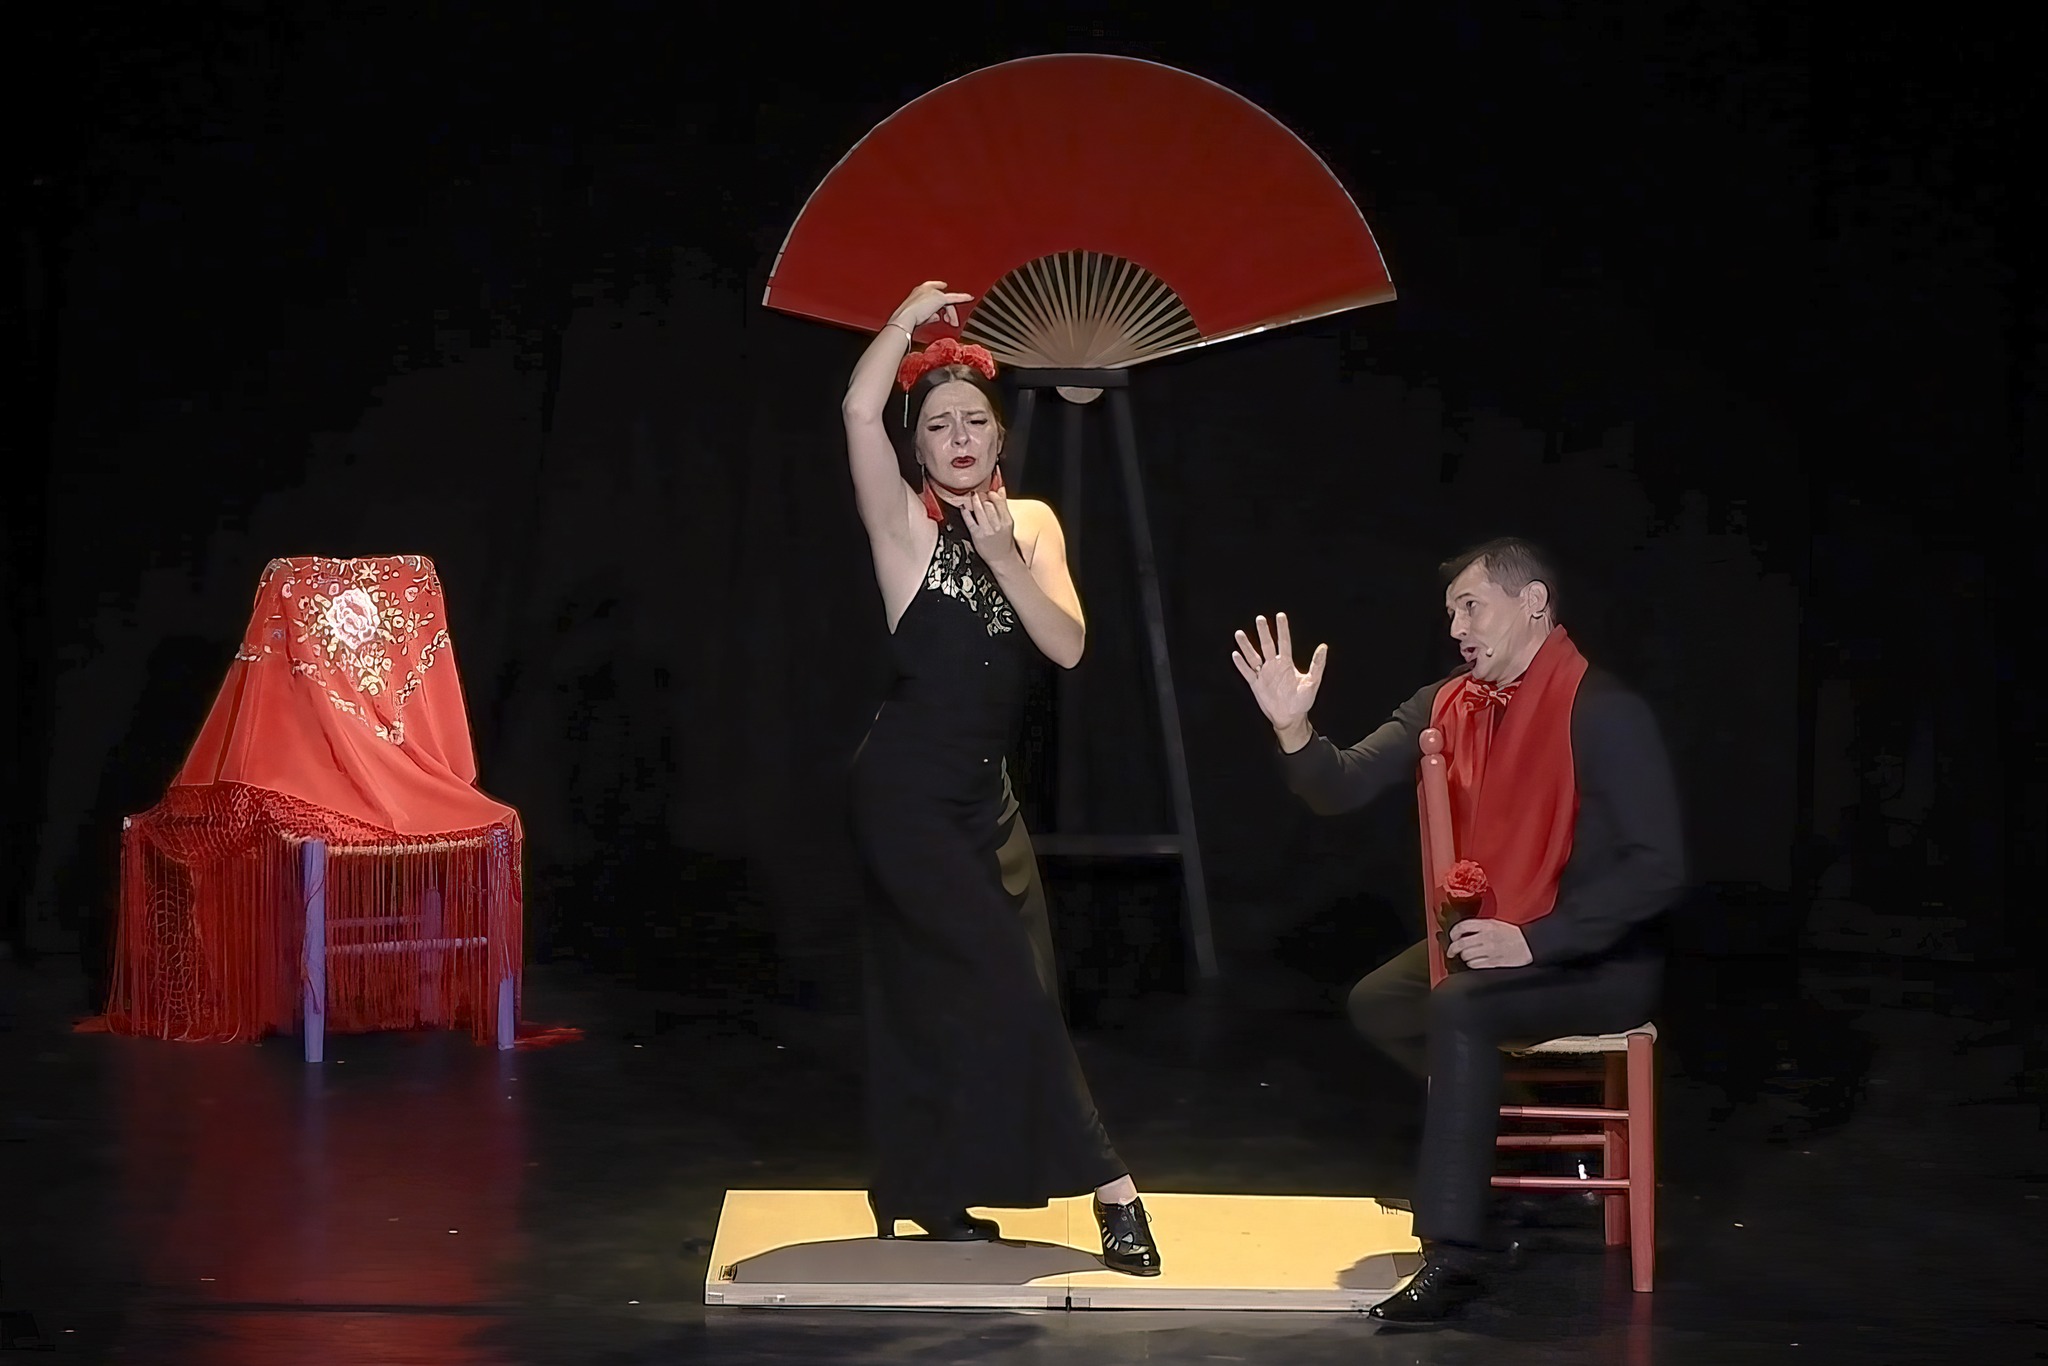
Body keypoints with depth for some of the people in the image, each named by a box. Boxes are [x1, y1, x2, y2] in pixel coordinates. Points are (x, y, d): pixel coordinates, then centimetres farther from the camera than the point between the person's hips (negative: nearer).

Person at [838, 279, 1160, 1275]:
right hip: (908, 790, -6)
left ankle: (924, 1198, 19)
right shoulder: (906, 523, -7)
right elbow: (859, 409, -24)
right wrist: (912, 315, -17)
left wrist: (1001, 554, -16)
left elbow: (1068, 645, -6)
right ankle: (1107, 1182, -5)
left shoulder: (1031, 524, 7)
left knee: (946, 991, 9)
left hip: (984, 793, 6)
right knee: (1005, 979, -10)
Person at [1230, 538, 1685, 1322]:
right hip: (1497, 942, 8)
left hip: (1601, 959, -8)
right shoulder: (1447, 706, 2)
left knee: (1458, 1009, -29)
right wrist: (1293, 729, -26)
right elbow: (1344, 788, -5)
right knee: (1379, 1003, 0)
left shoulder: (1604, 715, -19)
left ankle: (1454, 1251, -26)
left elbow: (1659, 868, -23)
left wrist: (1535, 940, -27)